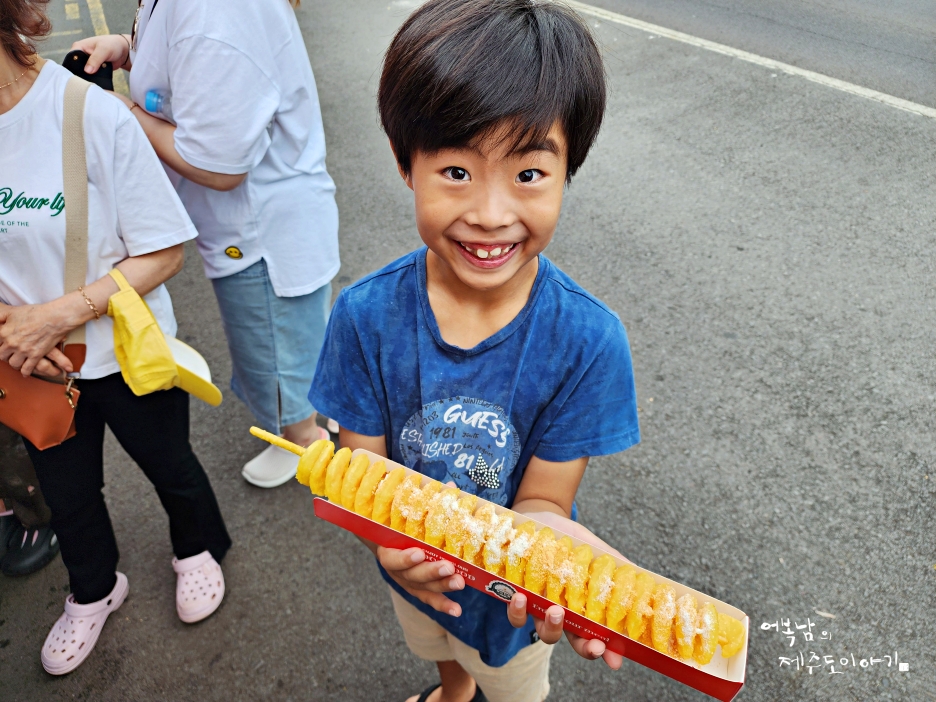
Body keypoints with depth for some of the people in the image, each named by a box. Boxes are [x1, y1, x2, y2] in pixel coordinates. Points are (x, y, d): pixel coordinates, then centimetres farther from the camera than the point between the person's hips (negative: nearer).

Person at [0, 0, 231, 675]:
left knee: (167, 463, 20)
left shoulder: (93, 115, -23)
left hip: (129, 355, -4)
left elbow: (164, 252, -19)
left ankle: (198, 550, 53)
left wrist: (58, 314, -25)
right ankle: (94, 590, 53)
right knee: (65, 492, 23)